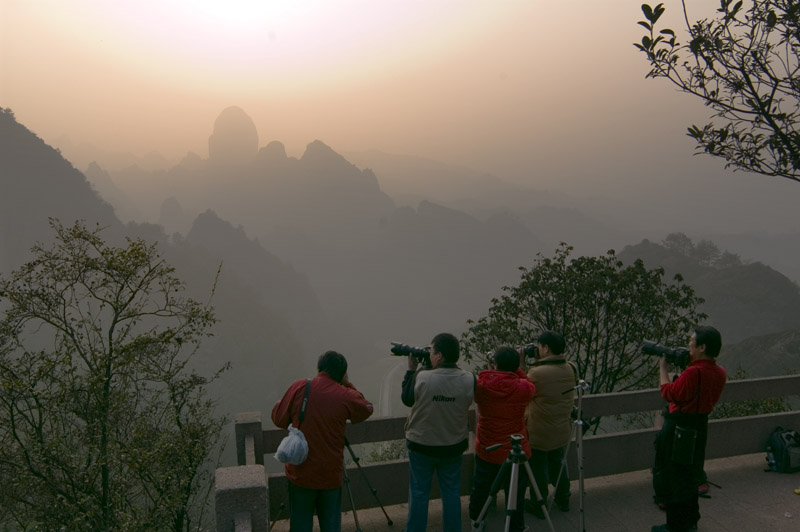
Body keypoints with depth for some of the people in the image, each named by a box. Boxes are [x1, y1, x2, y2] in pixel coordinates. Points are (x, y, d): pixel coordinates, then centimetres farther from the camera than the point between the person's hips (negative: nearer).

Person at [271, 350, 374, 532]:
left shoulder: (299, 388, -8)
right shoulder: (346, 396, -9)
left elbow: (279, 420, -1)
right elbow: (367, 409, 10)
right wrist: (348, 384, 9)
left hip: (301, 474, 0)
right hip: (330, 475, 0)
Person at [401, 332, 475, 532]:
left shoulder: (421, 377, -24)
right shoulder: (469, 380, -17)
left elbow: (406, 399, -4)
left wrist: (411, 369, 3)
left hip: (422, 445, -2)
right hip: (454, 446, 2)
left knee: (419, 493, 14)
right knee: (452, 493, 17)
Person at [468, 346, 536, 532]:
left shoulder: (480, 385, -17)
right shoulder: (523, 388, -19)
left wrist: (490, 371, 7)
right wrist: (515, 368, 1)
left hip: (486, 450, 2)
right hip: (517, 452, -2)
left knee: (480, 488, 23)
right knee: (515, 494, 13)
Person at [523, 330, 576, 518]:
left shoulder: (538, 373, -27)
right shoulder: (570, 369, -5)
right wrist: (538, 362, 3)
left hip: (539, 434, -6)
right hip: (562, 431, 6)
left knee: (538, 469, 12)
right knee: (558, 464, 26)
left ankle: (538, 506, 27)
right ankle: (563, 500, 41)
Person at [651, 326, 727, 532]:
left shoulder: (694, 372, -29)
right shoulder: (719, 372, 0)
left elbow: (669, 394, -21)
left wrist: (663, 367, -10)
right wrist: (684, 363, 2)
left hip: (679, 429, -9)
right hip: (700, 427, 9)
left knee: (671, 478, 6)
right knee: (690, 475, 24)